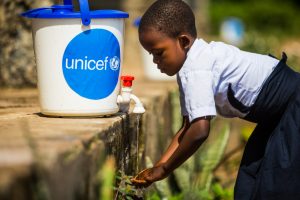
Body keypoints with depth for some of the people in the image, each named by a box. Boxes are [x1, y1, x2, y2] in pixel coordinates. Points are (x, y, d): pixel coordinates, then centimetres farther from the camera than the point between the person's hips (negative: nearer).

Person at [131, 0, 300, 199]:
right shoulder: (199, 59, 4)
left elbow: (200, 130, -34)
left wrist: (164, 169, -21)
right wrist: (158, 167, -3)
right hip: (278, 115, 10)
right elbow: (188, 127, 6)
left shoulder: (194, 69, -27)